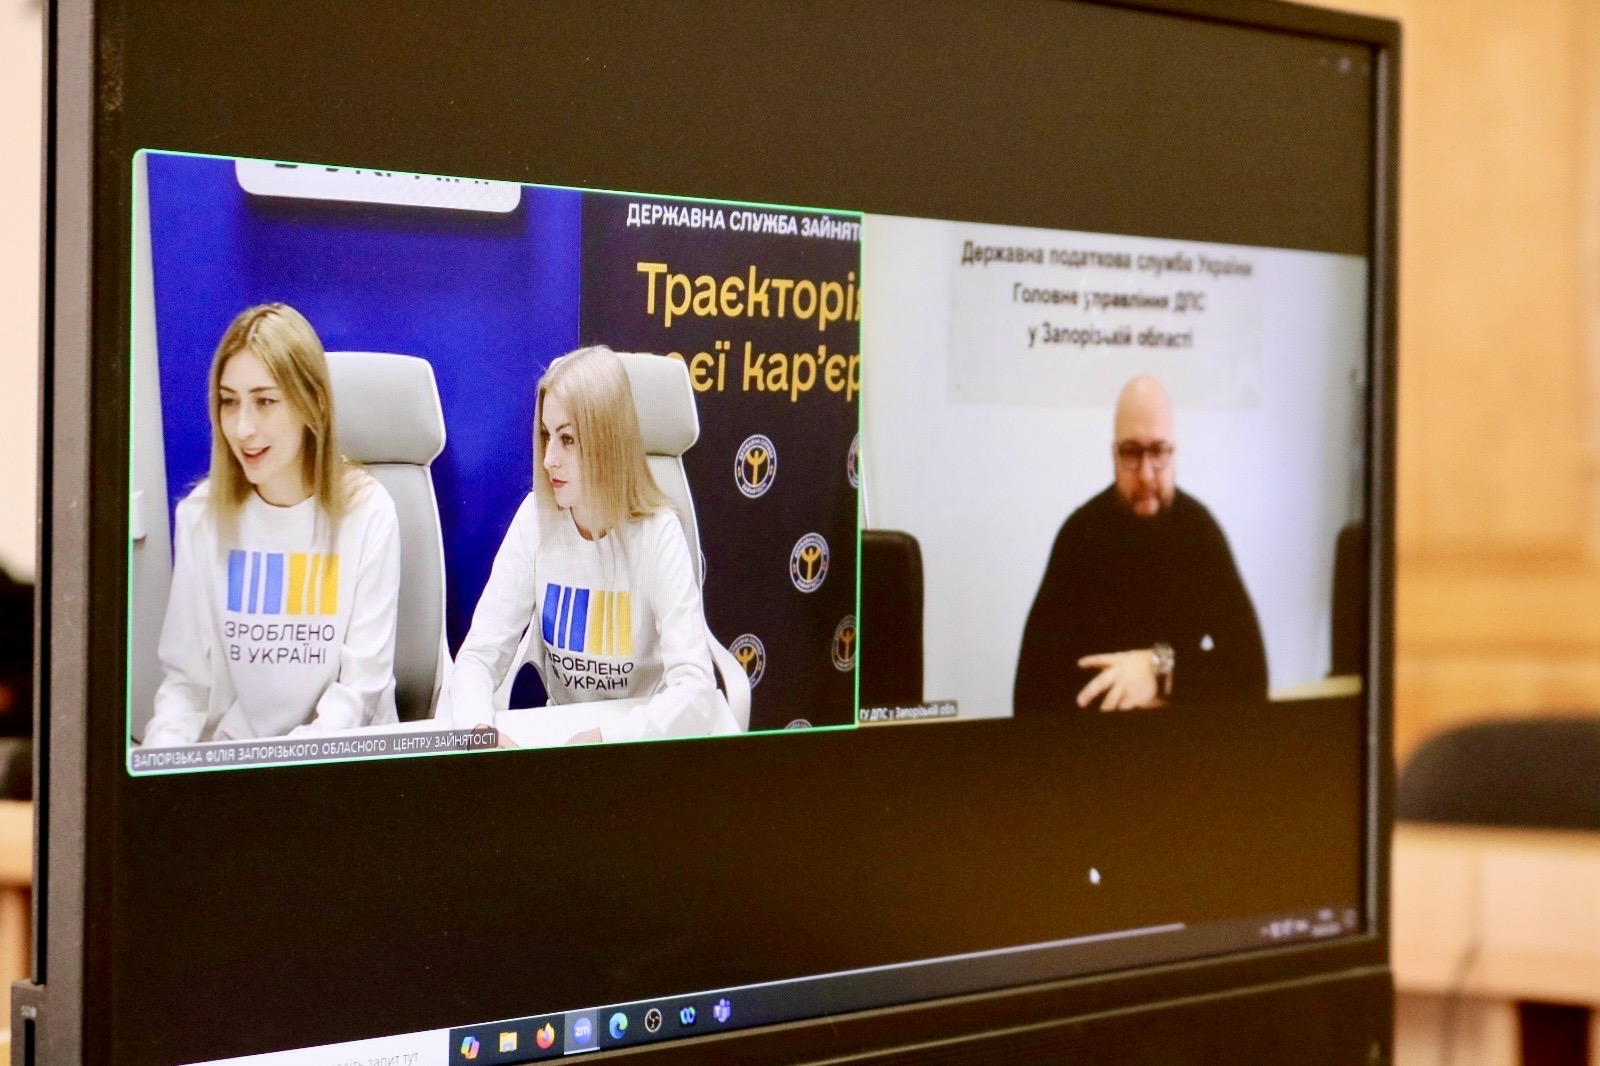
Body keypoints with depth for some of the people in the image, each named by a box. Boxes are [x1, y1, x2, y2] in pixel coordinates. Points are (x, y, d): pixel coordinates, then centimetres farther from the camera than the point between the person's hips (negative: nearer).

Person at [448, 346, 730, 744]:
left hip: (647, 733, -1)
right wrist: (478, 728, -33)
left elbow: (695, 689, -25)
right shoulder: (535, 520, -9)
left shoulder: (657, 533, -17)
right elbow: (479, 653, -11)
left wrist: (605, 738, -41)